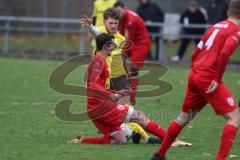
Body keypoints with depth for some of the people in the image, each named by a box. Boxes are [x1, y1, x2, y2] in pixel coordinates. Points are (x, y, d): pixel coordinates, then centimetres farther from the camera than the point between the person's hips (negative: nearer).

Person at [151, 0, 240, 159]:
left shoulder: (216, 26, 18)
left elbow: (195, 53, 20)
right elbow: (224, 53, -24)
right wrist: (218, 79, -18)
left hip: (194, 75, 8)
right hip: (209, 79, -8)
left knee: (184, 117, 21)